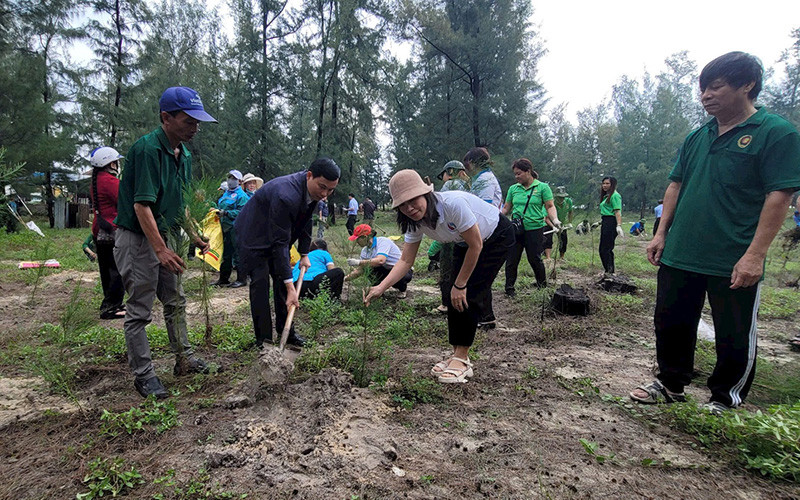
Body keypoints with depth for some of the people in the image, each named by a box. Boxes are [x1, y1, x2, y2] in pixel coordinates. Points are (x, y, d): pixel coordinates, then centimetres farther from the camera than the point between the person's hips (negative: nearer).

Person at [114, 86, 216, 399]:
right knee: (139, 311, 0)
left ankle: (185, 360, 28)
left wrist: (195, 238, 12)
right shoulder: (146, 149, -20)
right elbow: (142, 205, -25)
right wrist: (161, 249, -28)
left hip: (165, 236, 9)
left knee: (176, 302, 15)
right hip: (137, 238, -9)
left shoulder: (184, 155, 8)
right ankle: (143, 374, 11)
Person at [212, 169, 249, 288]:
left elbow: (241, 212, -17)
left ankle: (241, 279, 5)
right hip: (225, 227, 8)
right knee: (226, 254, 14)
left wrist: (225, 213, -23)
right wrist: (217, 210, 10)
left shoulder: (241, 195, -8)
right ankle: (223, 279, 23)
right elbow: (220, 205, 30)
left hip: (236, 228, -8)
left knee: (238, 254, -4)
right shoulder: (225, 193, 18)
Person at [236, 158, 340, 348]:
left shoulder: (314, 190, -13)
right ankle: (263, 339, -1)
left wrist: (304, 254, 5)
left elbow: (306, 221, 5)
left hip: (277, 234, 8)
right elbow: (280, 242, -38)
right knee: (260, 283, -11)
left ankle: (285, 331, 19)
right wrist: (290, 287, -37)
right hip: (254, 236, -8)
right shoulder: (285, 195, -39)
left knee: (282, 280, 8)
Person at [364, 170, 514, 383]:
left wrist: (459, 285, -20)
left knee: (468, 296, -15)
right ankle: (457, 356, 8)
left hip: (496, 237, -6)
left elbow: (476, 246, -28)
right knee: (454, 298, -3)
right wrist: (380, 288, -28)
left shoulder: (453, 204, -38)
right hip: (464, 243, 7)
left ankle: (462, 360, -6)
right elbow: (405, 261, -13)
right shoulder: (415, 223, -16)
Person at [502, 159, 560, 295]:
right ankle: (509, 288, 15)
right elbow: (506, 209, 12)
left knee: (534, 258, 4)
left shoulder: (542, 187, -2)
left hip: (534, 229, -3)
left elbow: (550, 207, -2)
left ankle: (543, 283, 29)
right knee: (511, 260, 2)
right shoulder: (513, 189, 9)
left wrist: (555, 220, -19)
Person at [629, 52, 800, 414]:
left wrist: (755, 254, -19)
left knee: (734, 337, 9)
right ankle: (671, 384, 32)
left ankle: (725, 401, 28)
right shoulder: (697, 137, 12)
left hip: (734, 263, -5)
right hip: (679, 255, 6)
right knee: (671, 324, 13)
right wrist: (661, 234, 8)